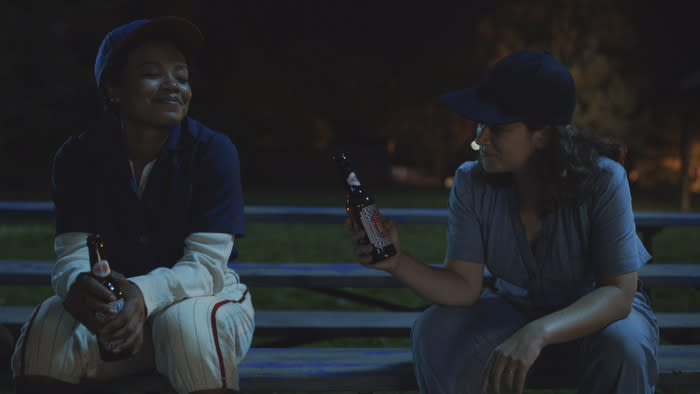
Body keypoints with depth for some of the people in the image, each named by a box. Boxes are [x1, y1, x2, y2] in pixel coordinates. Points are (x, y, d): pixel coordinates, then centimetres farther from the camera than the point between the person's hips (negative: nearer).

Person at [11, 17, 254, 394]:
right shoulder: (77, 157, -6)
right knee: (48, 329, -29)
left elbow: (207, 264, -21)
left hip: (197, 297, -1)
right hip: (113, 306, 2)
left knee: (189, 324, -37)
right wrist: (78, 285, -41)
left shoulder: (212, 151, -15)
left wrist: (145, 293, -42)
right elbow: (72, 254, -13)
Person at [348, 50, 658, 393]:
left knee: (623, 345, -36)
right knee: (434, 332, -24)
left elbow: (619, 292, -30)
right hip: (516, 309, 2)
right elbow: (464, 286, -16)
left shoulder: (602, 181, -26)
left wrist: (539, 333, -46)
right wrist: (398, 262, -35)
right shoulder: (472, 183, -15)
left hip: (599, 311, -2)